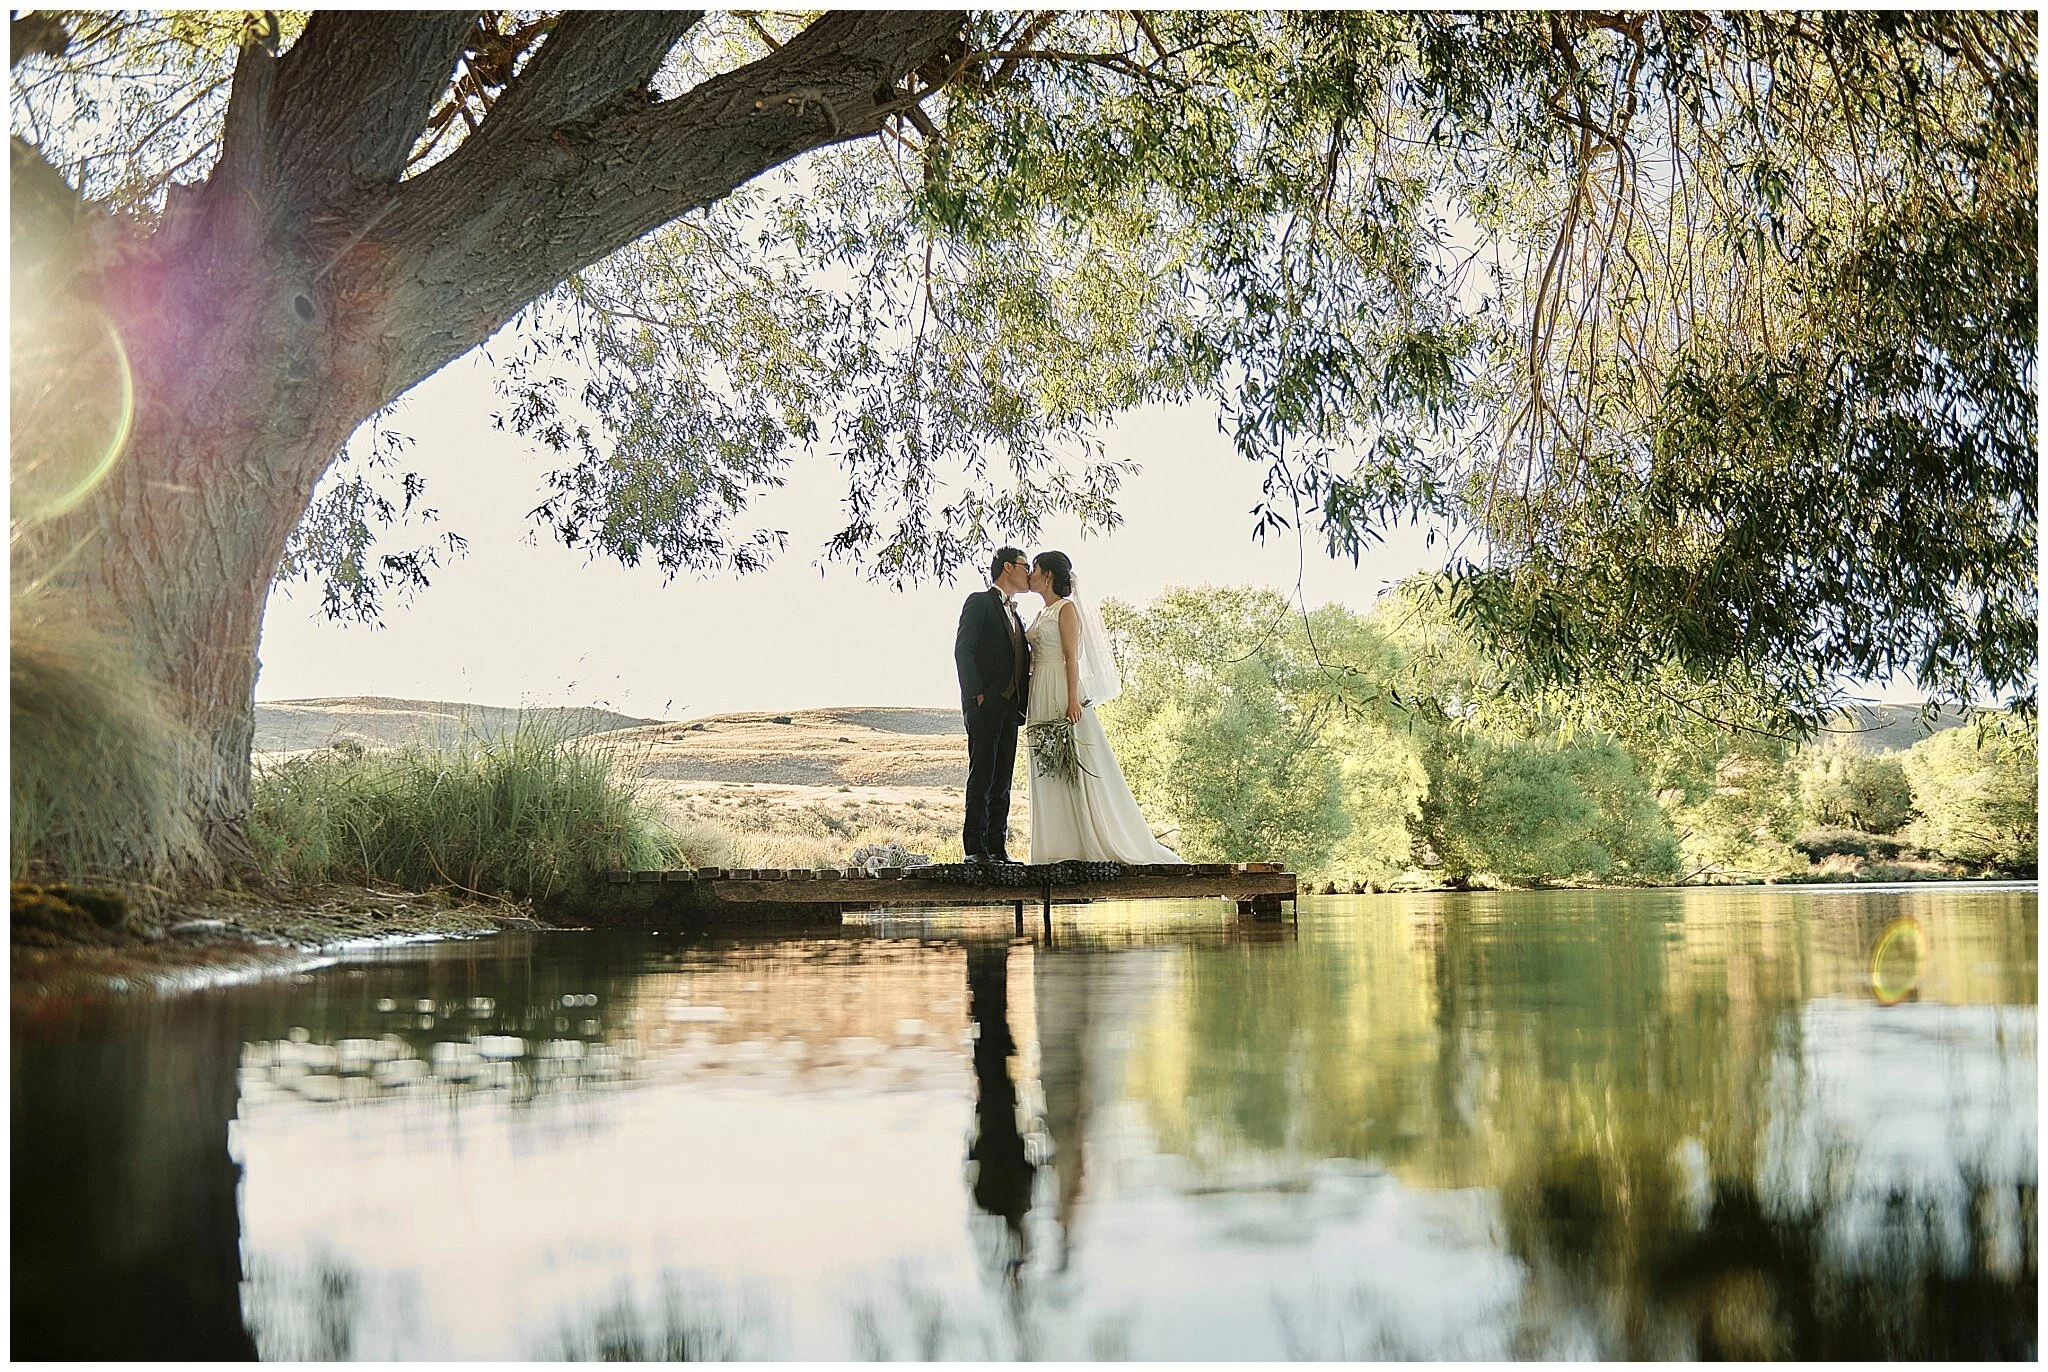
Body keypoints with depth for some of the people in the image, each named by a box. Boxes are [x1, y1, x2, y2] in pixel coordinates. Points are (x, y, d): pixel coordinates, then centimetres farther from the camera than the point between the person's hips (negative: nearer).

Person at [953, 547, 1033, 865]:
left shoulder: (1015, 615, 25)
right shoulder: (980, 602, 1)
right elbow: (963, 650, -9)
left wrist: (1023, 702, 5)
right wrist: (976, 694, -15)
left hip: (1010, 707, 7)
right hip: (985, 704, -7)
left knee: (1002, 780, 5)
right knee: (982, 776, -9)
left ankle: (997, 849, 7)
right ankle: (974, 848, -8)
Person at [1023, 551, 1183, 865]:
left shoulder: (1066, 609, -5)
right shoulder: (1042, 614, 19)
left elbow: (1072, 657, -12)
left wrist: (1073, 700, -20)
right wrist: (1027, 703, 16)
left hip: (1062, 694, -9)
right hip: (1042, 697, 9)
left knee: (1078, 766, -8)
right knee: (1049, 771, 4)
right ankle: (1061, 847, 5)